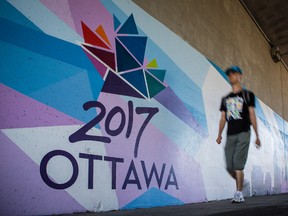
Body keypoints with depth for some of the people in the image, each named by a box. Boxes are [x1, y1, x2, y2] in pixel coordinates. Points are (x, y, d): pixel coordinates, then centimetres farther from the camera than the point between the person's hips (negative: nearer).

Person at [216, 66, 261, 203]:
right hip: (230, 135, 4)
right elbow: (223, 118, 14)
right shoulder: (225, 99, 19)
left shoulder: (248, 95, 8)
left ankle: (239, 194, -6)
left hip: (243, 133, -4)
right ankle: (241, 183, 26)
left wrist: (257, 136, -1)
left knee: (238, 164, -14)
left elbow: (252, 115, 4)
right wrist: (219, 135, 1)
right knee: (229, 166, 0)